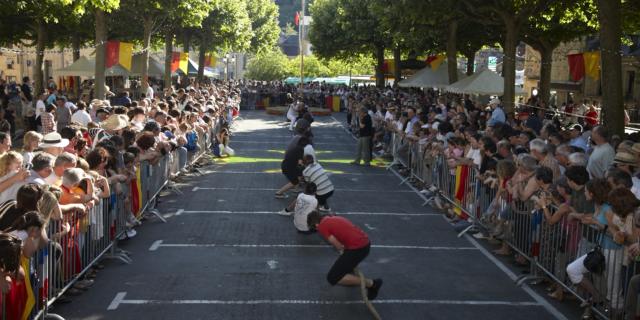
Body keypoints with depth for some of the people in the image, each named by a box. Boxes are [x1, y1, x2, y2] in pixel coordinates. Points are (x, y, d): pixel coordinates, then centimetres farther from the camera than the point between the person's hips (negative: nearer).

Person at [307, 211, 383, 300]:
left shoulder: (322, 226, -2)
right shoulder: (334, 218, 23)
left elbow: (338, 246, -6)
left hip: (356, 248, -9)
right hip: (366, 243, 9)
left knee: (332, 278, -4)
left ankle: (371, 283, -3)